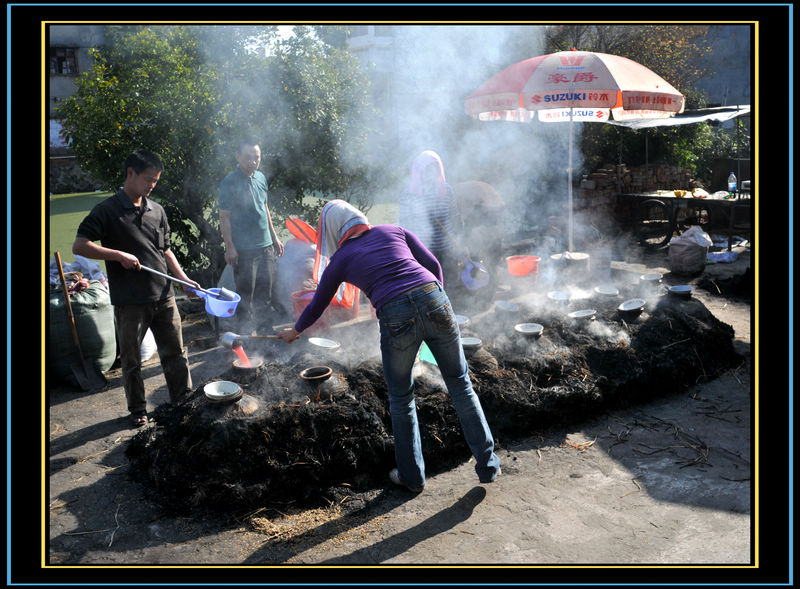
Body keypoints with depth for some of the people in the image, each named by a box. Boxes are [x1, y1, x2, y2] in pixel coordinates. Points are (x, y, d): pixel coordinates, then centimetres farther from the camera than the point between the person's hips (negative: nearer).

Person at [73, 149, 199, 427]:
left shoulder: (157, 210, 11)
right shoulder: (107, 210, -7)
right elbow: (79, 246, -13)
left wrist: (182, 277, 6)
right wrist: (119, 255, -20)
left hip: (163, 296, 5)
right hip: (129, 301, -4)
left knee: (176, 352, 11)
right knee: (132, 359, 10)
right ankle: (137, 409, 26)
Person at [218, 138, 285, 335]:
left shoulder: (260, 178, 10)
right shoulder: (230, 182, -11)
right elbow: (224, 217, -12)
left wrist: (274, 237, 19)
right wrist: (230, 247, -16)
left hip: (265, 245, 6)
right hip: (244, 248, -6)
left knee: (266, 289, 15)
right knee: (246, 294, 1)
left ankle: (266, 326, 31)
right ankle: (246, 331, 14)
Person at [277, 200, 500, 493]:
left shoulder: (341, 259, 18)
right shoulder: (394, 231, 22)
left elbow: (317, 304, 30)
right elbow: (433, 265, 15)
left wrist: (294, 331, 47)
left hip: (396, 317, -2)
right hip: (433, 299, 3)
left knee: (401, 399, 18)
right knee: (460, 384, 17)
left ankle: (412, 476, 31)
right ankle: (487, 465, 25)